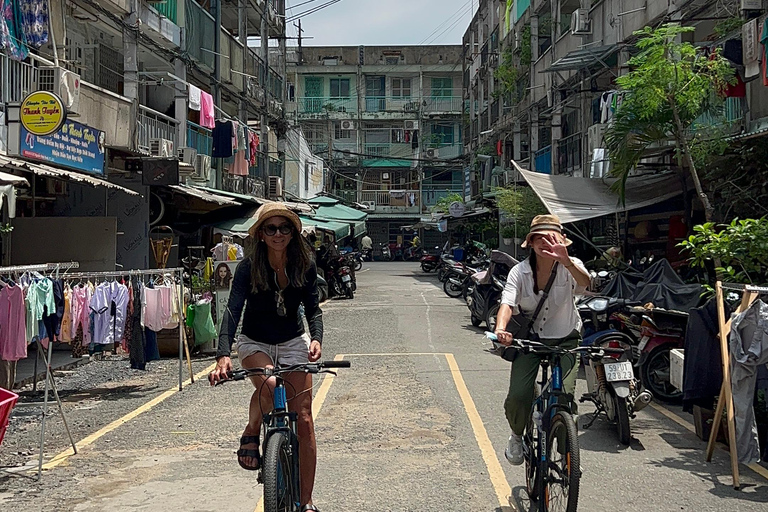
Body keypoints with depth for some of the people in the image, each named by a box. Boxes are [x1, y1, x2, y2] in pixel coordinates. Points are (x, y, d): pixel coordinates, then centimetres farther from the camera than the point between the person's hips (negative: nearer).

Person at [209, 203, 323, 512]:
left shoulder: (304, 266, -11)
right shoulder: (249, 267, -18)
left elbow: (313, 309, -8)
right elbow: (233, 310, -26)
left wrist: (316, 338, -30)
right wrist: (223, 355, -41)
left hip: (293, 342, 2)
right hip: (255, 343, -2)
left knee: (304, 420, -4)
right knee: (268, 385, -37)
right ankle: (250, 436, -4)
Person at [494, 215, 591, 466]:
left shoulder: (570, 267, -13)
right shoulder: (520, 271, -11)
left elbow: (585, 281, -36)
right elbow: (507, 303, -24)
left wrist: (565, 261, -56)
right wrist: (500, 328, -46)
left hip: (565, 338, 0)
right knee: (517, 397, -13)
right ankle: (517, 435, 21)